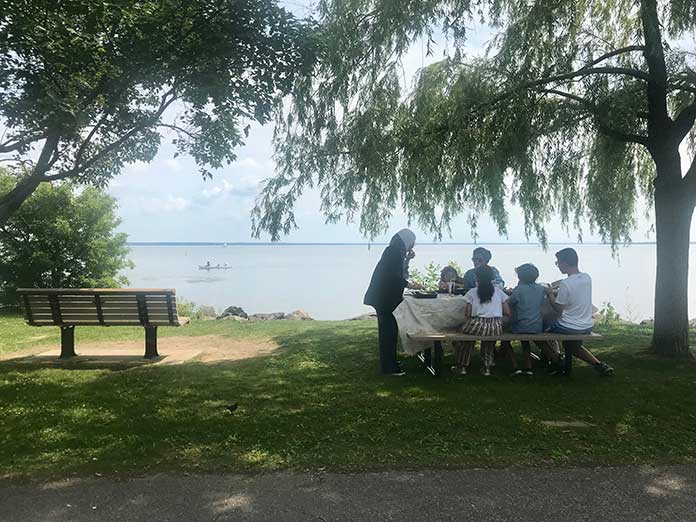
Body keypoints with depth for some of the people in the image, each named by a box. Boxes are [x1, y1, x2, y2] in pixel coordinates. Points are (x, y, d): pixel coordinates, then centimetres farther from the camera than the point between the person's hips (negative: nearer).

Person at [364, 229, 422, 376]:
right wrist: (410, 285, -12)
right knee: (389, 331, -4)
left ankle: (388, 362, 30)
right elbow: (395, 277, -20)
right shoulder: (395, 252, -15)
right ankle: (389, 367, 2)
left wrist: (407, 259, 11)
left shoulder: (393, 251, 14)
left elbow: (398, 272, 19)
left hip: (383, 297, 10)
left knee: (387, 330, 18)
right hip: (386, 299, -10)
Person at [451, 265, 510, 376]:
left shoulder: (472, 292, 3)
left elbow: (467, 314, 1)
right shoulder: (499, 292, 10)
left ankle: (461, 366, 31)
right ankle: (487, 367, 36)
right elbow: (507, 313, 8)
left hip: (477, 325, -2)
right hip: (496, 328, 3)